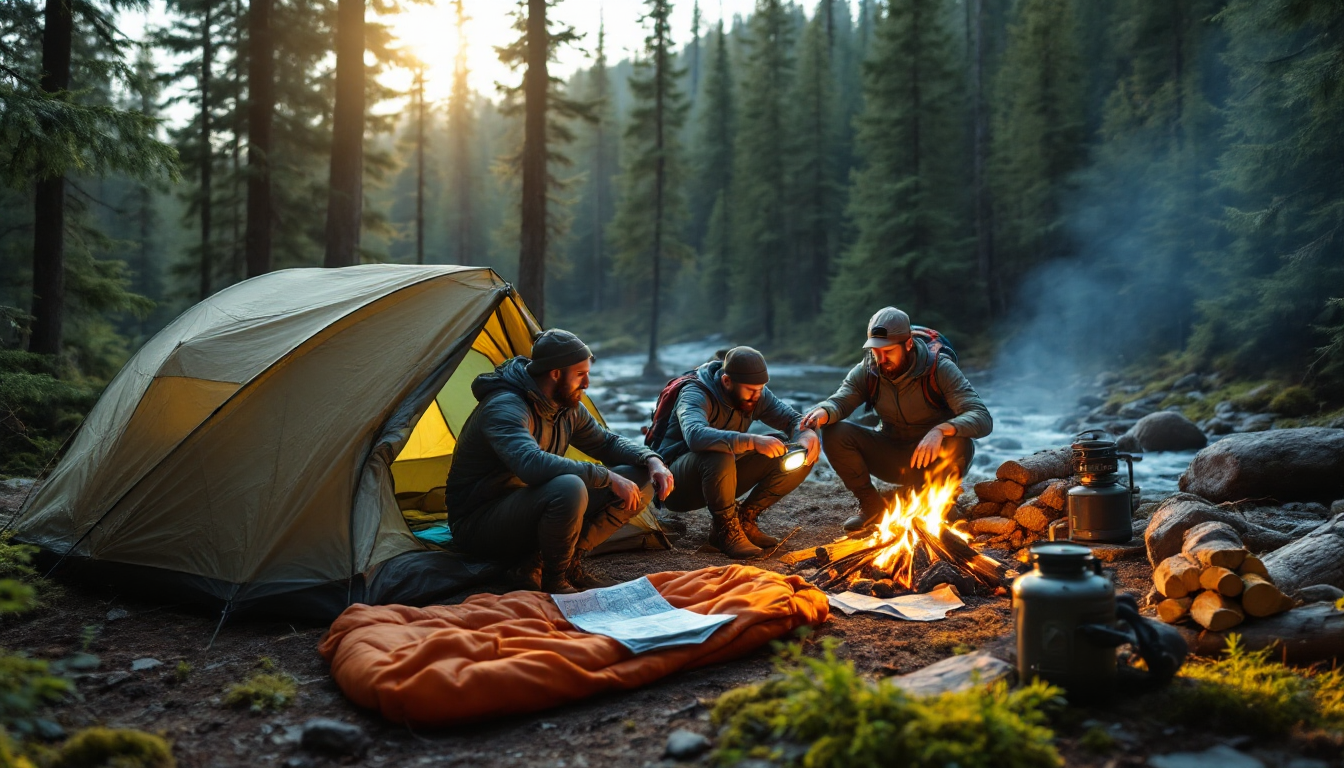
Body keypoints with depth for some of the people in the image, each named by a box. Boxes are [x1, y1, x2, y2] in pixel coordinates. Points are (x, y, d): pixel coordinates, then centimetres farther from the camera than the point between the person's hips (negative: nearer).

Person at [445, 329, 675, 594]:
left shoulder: (568, 408, 4)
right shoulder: (504, 408, -25)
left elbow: (608, 442, 15)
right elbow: (532, 464, -41)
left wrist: (651, 460, -6)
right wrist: (608, 477, -37)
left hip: (530, 511, 9)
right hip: (478, 524, -9)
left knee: (640, 480, -3)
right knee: (569, 488, -40)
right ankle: (553, 579, -15)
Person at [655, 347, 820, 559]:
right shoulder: (696, 394, -24)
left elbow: (793, 418, 0)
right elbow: (695, 436, -45)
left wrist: (806, 434, -26)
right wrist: (753, 441, -54)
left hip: (723, 477, 7)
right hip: (678, 480, -7)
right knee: (719, 455, -42)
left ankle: (744, 518, -1)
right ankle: (727, 530, -18)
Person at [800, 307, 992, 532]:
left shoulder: (940, 369, -20)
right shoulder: (867, 371, -8)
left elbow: (983, 418, -29)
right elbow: (839, 401, -20)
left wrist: (940, 430, -48)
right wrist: (823, 413, -46)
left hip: (930, 461, -3)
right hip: (889, 456, 3)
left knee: (959, 445, -37)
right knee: (834, 433, -20)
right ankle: (872, 505, -1)